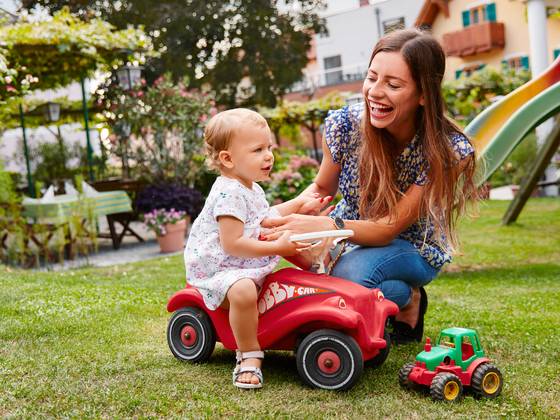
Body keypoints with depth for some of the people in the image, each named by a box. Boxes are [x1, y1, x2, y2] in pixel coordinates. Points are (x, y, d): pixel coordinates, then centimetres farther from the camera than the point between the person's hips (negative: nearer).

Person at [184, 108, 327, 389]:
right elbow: (232, 244, -27)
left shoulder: (250, 188, 13)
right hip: (218, 268, -11)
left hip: (248, 264, 11)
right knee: (243, 291, -37)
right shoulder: (229, 194, -22)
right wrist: (277, 247, -28)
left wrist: (299, 205, 30)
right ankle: (249, 356, -21)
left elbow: (262, 217, 33)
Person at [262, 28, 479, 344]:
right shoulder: (346, 124, -22)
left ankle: (409, 298, -1)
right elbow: (322, 189, -3)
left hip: (414, 248, -4)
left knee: (350, 273, -34)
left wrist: (323, 226, -47)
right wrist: (283, 214, -25)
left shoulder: (447, 149, -29)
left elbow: (389, 228, -29)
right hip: (352, 232, 4)